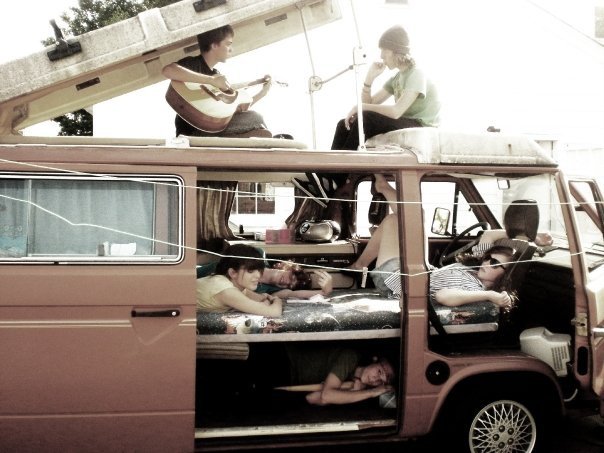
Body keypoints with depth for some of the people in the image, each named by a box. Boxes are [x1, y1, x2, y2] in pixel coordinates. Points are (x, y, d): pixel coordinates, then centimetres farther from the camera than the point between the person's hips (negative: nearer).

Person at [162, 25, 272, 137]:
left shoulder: (216, 73, 18)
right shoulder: (194, 63, -7)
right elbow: (168, 70, -30)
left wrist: (262, 92, 22)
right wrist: (212, 80, -27)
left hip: (212, 130, 9)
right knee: (255, 118, -13)